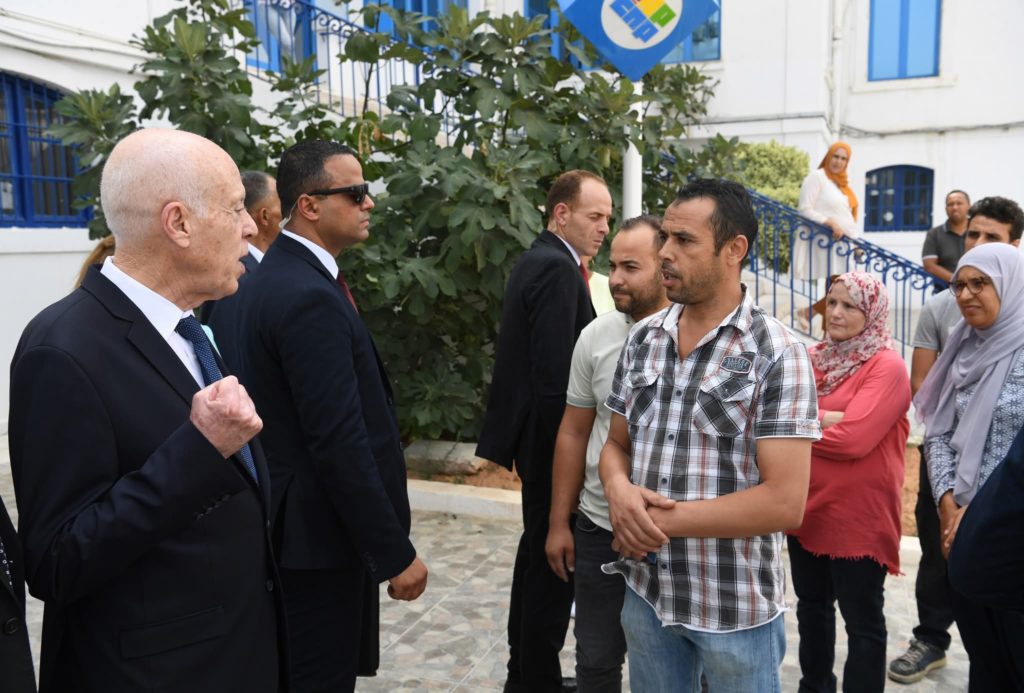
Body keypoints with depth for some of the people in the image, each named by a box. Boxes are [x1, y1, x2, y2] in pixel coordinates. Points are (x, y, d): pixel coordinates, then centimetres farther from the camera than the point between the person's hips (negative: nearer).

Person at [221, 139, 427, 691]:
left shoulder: (267, 279, 9)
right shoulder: (311, 298, -23)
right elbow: (340, 443, -26)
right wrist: (396, 552, -19)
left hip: (284, 521, 10)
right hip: (317, 531, -10)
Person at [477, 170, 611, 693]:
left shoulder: (536, 260, 13)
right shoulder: (558, 268, -18)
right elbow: (554, 373, -25)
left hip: (533, 431, 11)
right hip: (551, 436, -11)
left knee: (538, 552, 20)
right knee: (553, 559, 1)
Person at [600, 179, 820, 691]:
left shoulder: (777, 355, -15)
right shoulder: (643, 340, 3)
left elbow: (784, 502, -20)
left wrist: (667, 518, -18)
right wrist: (619, 491, -13)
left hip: (736, 606, -4)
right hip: (646, 592, 5)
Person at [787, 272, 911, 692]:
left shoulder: (887, 367, -14)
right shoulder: (816, 358, 7)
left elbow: (853, 439, -25)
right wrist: (825, 418, -19)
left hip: (858, 515, -7)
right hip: (808, 507, 7)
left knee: (862, 620, 8)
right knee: (811, 605, 22)